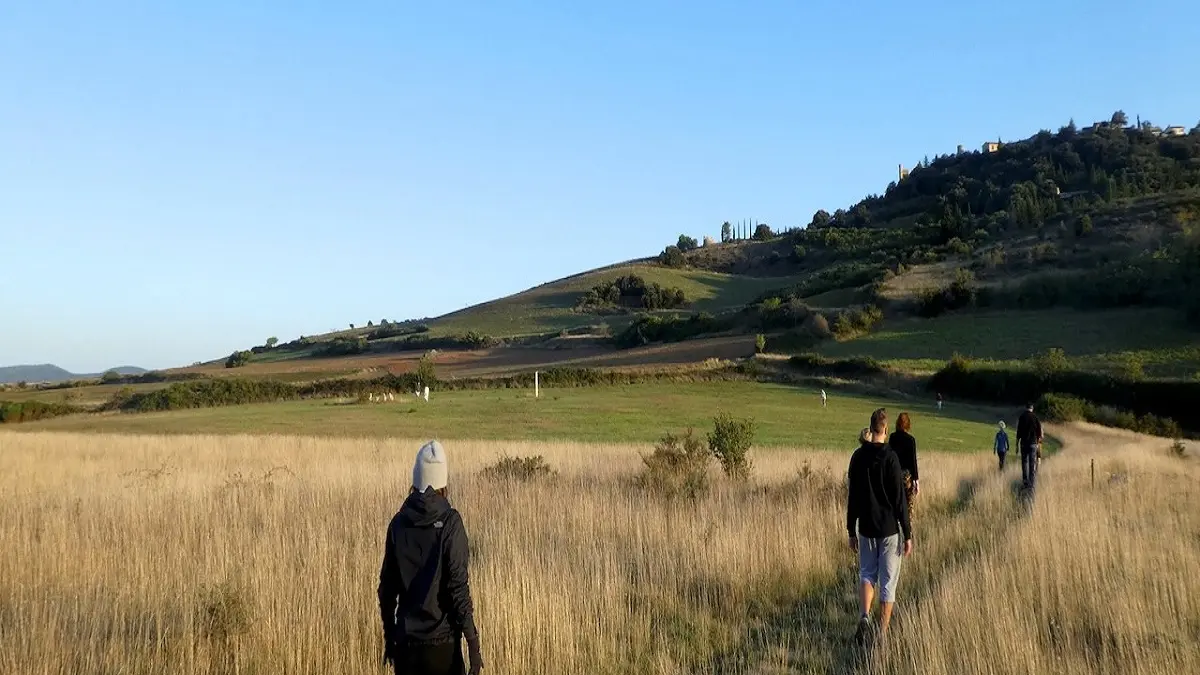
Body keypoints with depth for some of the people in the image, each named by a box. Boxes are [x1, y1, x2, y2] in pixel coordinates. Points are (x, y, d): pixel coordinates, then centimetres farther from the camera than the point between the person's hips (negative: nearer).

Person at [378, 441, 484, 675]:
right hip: (442, 642, -4)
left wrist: (389, 638, 19)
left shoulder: (398, 523, 2)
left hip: (406, 642, 4)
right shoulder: (449, 523, -10)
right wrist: (473, 643, -8)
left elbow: (387, 587, 7)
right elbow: (458, 585, -13)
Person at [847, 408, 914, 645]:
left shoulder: (858, 456, -1)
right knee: (887, 582, 6)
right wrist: (907, 534, -5)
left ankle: (865, 616, -6)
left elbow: (852, 497, 4)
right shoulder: (890, 457, -13)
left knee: (867, 574, 17)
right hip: (889, 530, -3)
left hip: (865, 529, 3)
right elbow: (899, 500, -13)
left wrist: (851, 531, 13)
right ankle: (883, 634, 9)